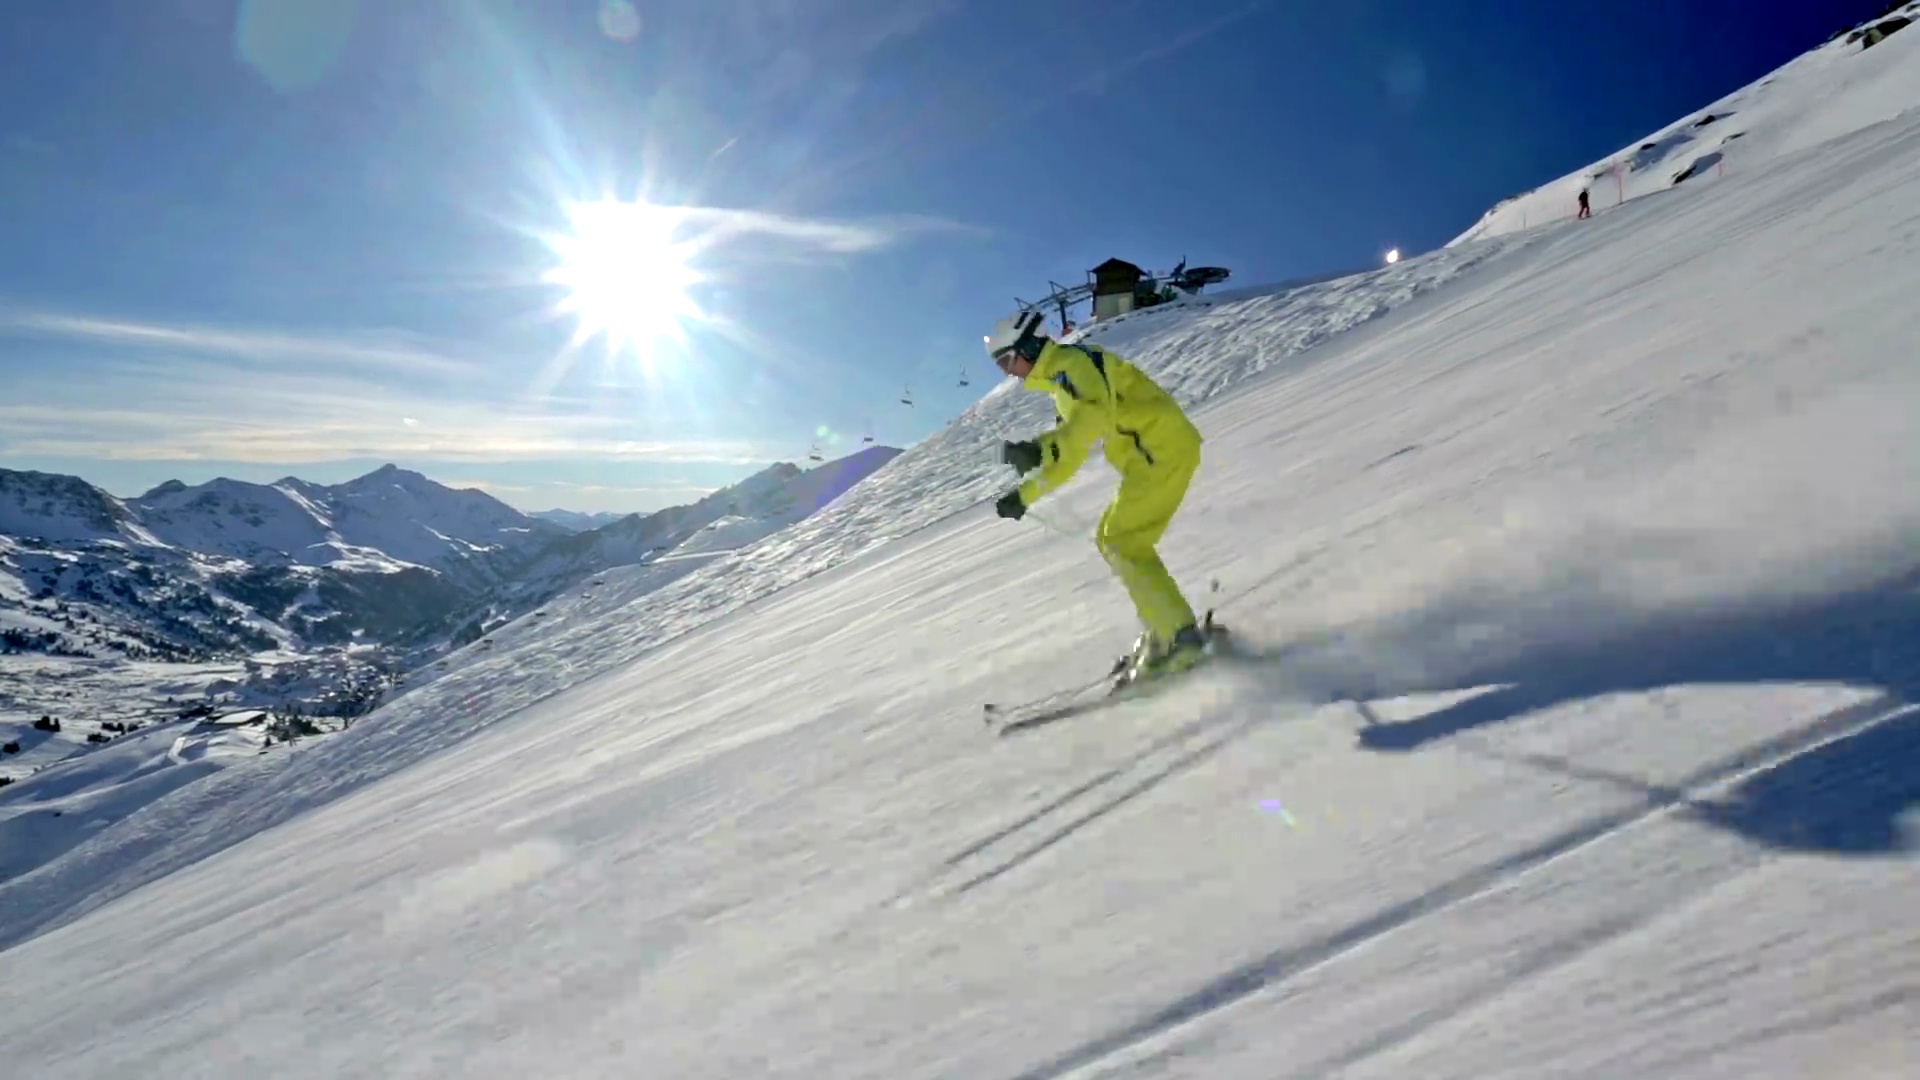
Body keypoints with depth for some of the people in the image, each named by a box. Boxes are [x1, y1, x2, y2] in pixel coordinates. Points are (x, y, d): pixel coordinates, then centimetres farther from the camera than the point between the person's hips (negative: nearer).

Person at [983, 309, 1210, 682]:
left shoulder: (1072, 362, -8)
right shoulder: (1064, 381, 23)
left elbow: (1098, 413, -29)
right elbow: (1069, 457, 27)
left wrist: (1041, 448, -40)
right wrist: (1023, 496, 23)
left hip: (1164, 445, -10)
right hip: (1153, 454, 10)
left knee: (1122, 543, -11)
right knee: (1111, 540, 12)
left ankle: (1180, 639, -12)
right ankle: (1164, 631, 12)